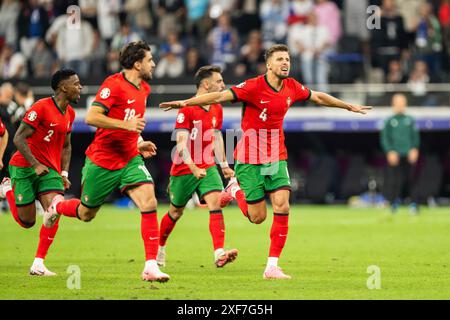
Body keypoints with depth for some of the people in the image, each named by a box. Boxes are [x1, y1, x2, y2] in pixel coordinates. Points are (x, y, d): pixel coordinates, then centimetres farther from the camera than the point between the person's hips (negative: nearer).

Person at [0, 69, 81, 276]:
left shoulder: (70, 113, 8)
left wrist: (64, 173, 10)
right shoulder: (41, 108, -16)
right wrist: (36, 165, -21)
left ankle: (38, 265, -9)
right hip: (24, 167, -6)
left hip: (50, 170, 6)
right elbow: (19, 138, -16)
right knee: (27, 221, -1)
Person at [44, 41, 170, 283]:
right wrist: (126, 125, -29)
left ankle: (151, 266, -18)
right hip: (102, 161, -5)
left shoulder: (144, 88, 8)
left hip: (130, 159, 5)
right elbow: (91, 117, -25)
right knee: (86, 214, 11)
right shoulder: (114, 84, -17)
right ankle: (57, 206, 47)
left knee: (149, 203, -18)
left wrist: (139, 142, 12)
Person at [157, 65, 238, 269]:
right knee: (175, 212, 10)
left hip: (208, 167, 5)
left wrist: (224, 164, 19)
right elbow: (181, 143, -22)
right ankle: (159, 249, 35)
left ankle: (219, 254, -28)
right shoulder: (187, 109, -17)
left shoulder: (217, 109, 5)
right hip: (184, 169, -5)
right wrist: (194, 168, -33)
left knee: (216, 202, -17)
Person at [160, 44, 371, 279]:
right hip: (250, 159, -5)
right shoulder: (254, 87, -16)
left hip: (277, 158, 5)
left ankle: (272, 266, -6)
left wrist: (349, 106, 32)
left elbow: (318, 97, 20)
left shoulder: (292, 87, 2)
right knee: (258, 216, -1)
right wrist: (185, 103, -32)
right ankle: (235, 189, 32)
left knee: (282, 207, -12)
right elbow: (219, 96, -22)